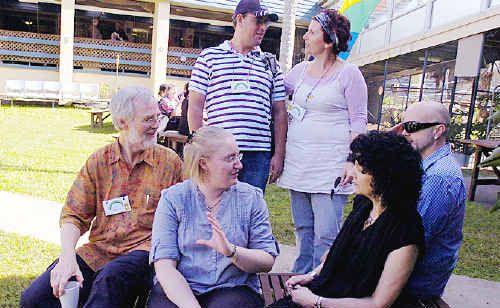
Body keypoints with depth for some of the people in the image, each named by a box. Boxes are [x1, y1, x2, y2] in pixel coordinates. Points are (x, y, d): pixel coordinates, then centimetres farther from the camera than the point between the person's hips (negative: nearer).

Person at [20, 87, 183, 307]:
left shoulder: (169, 161, 3)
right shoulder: (98, 161, 9)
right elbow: (74, 215, 5)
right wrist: (67, 257, -12)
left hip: (144, 251, -3)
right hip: (97, 251, 3)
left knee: (110, 279, -35)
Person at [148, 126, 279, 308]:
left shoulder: (251, 198, 4)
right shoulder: (172, 198, 1)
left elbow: (267, 262, 1)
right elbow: (164, 266, -6)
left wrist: (231, 251, -18)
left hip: (233, 288, 1)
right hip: (178, 289, 0)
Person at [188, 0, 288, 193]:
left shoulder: (270, 64, 15)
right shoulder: (209, 56, 8)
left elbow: (279, 113, 14)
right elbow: (195, 107, 4)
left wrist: (279, 155, 7)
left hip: (258, 156, 2)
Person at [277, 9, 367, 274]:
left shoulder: (349, 73, -4)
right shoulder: (301, 70, 12)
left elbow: (358, 121, -5)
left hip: (329, 166, -6)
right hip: (298, 161, 6)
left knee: (326, 235, -4)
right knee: (302, 229, 15)